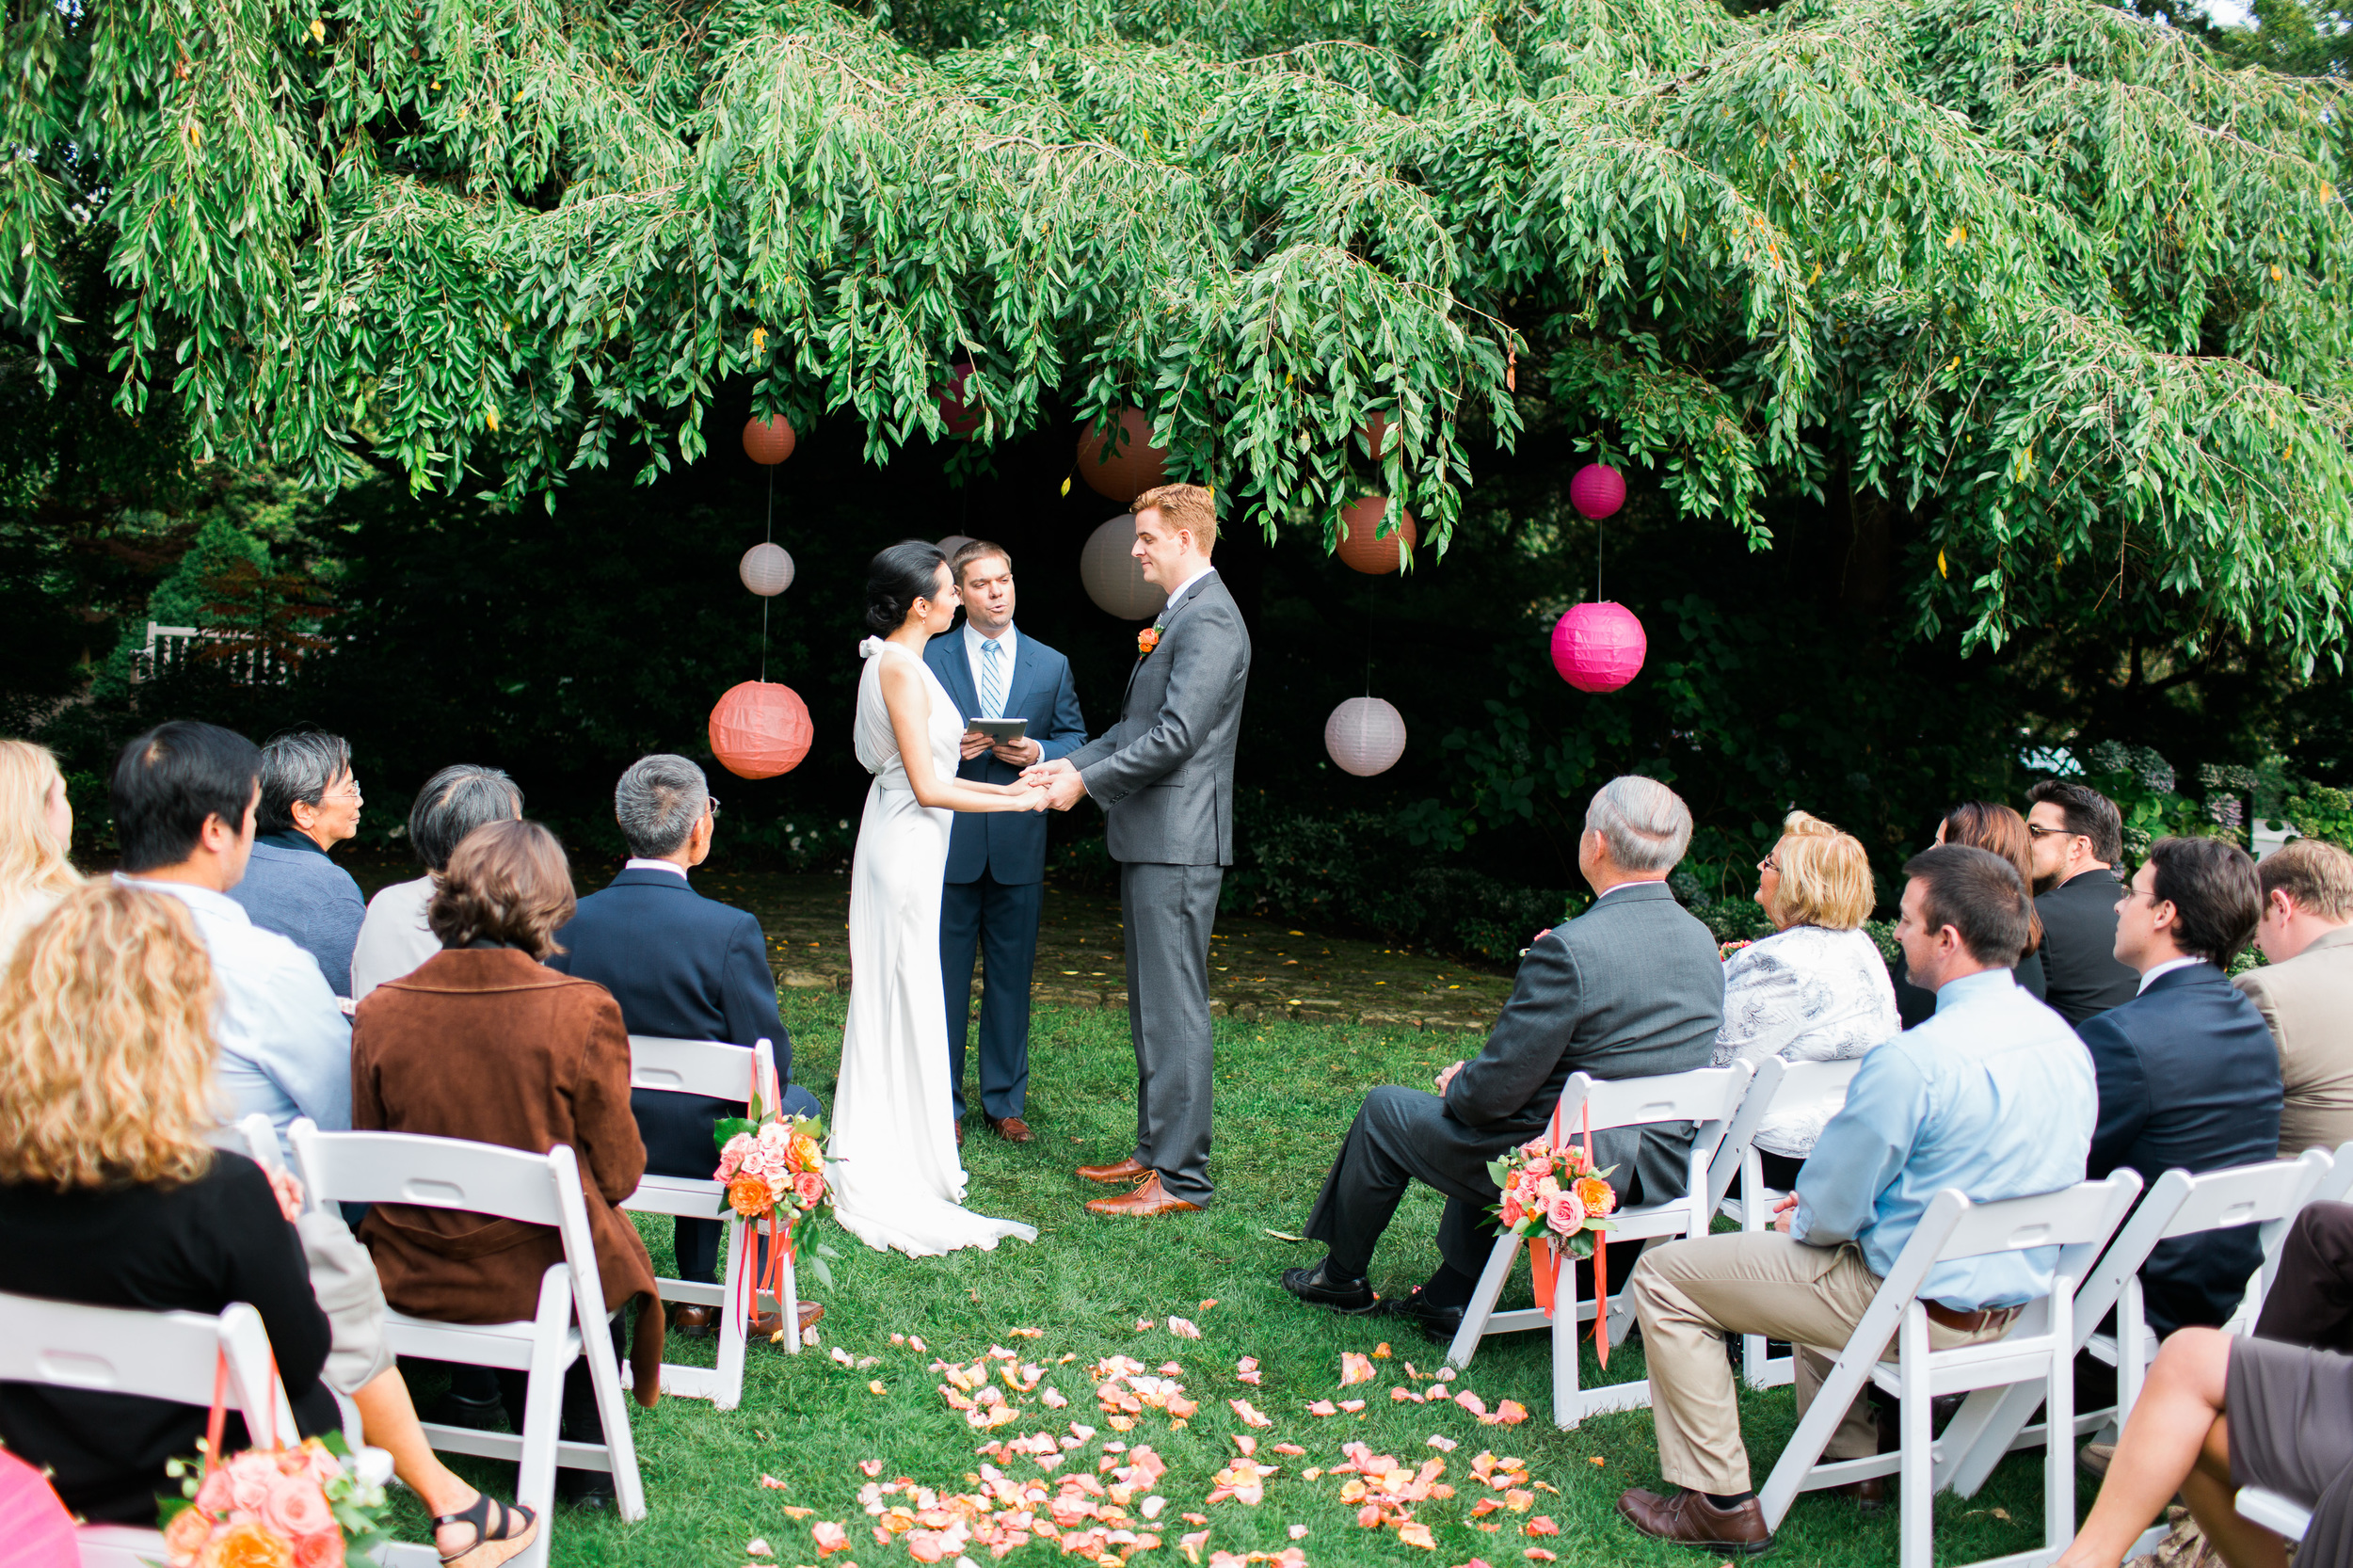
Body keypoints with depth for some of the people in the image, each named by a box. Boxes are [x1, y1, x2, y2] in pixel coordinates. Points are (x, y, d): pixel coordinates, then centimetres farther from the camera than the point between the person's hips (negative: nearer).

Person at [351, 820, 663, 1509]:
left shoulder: (379, 1011, -11)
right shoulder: (582, 1011, -19)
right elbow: (618, 1174, -9)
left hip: (410, 1277, 3)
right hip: (540, 1278, -3)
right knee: (602, 1242, 30)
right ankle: (583, 1460, 40)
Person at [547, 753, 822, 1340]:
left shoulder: (570, 922, -12)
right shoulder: (731, 931, -24)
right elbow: (770, 1065, -17)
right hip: (703, 1147, -4)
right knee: (798, 1103, 28)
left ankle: (696, 1296, 38)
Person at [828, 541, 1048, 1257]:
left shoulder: (899, 662, 12)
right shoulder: (900, 667, -18)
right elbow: (927, 787, -19)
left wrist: (1002, 787, 14)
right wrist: (1015, 801, -12)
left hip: (906, 844, 10)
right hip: (906, 847, -10)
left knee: (896, 999, 15)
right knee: (903, 998, -4)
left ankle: (873, 1161, 24)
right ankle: (888, 1176, 4)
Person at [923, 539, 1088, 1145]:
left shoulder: (1050, 665, 11)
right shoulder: (930, 659, 4)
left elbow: (1075, 737, 12)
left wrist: (1039, 752, -8)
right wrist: (947, 746, -14)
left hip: (1019, 843, 2)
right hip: (949, 841, -2)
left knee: (1012, 975, 7)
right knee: (944, 975, 2)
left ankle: (1005, 1101, 18)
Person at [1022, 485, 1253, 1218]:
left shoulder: (1210, 621, -15)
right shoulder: (1178, 617, 19)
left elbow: (1175, 736, -21)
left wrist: (1088, 782, -14)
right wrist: (1069, 763, 11)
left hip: (1178, 842, -11)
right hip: (1149, 838, 11)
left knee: (1173, 1008, -7)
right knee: (1149, 1005, 15)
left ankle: (1180, 1177, -3)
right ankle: (1155, 1150, 24)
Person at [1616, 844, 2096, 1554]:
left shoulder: (1913, 1059, -27)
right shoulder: (2065, 1042, -1)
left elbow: (1833, 1211, -18)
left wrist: (1802, 1222, 6)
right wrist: (1819, 1207, 13)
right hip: (2017, 1300, 9)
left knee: (1664, 1275, 2)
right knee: (1813, 1253, 36)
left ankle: (1721, 1504, 5)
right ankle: (1853, 1457, 38)